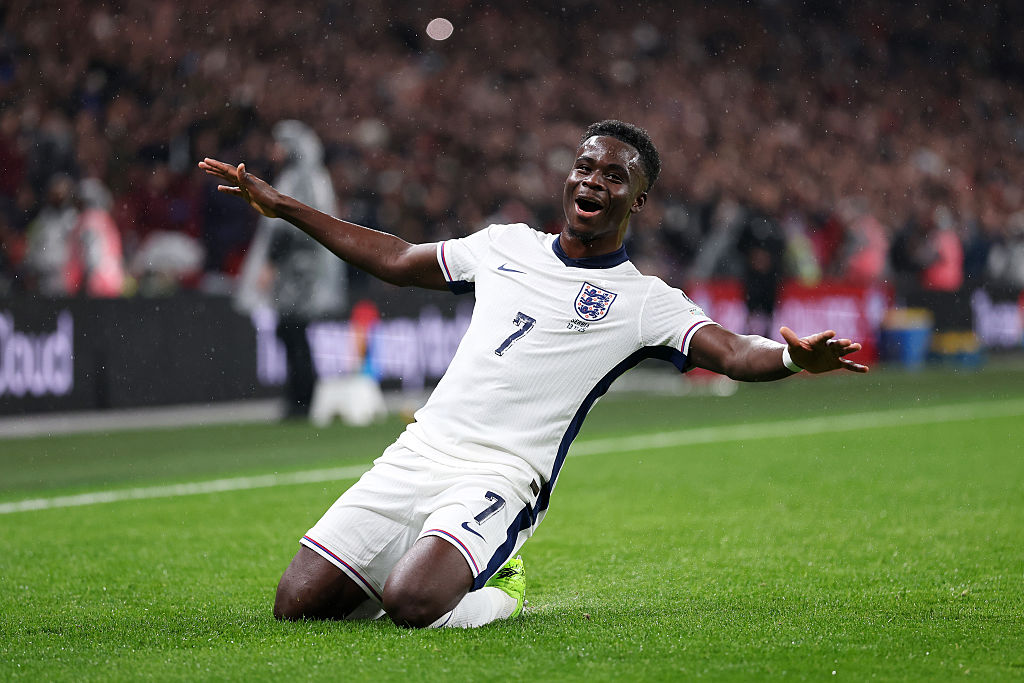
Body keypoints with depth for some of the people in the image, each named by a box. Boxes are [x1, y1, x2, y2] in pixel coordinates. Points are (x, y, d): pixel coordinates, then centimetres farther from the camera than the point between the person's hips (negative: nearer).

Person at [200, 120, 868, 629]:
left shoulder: (644, 300, 2)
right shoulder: (507, 245, 17)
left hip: (499, 478, -5)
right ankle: (450, 570, 19)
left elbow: (732, 351, -13)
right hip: (418, 453, 5)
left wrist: (794, 356, -37)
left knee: (412, 604, -31)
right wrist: (281, 206, 30)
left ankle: (500, 589, 3)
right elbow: (396, 259, 29)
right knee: (297, 603, -5)